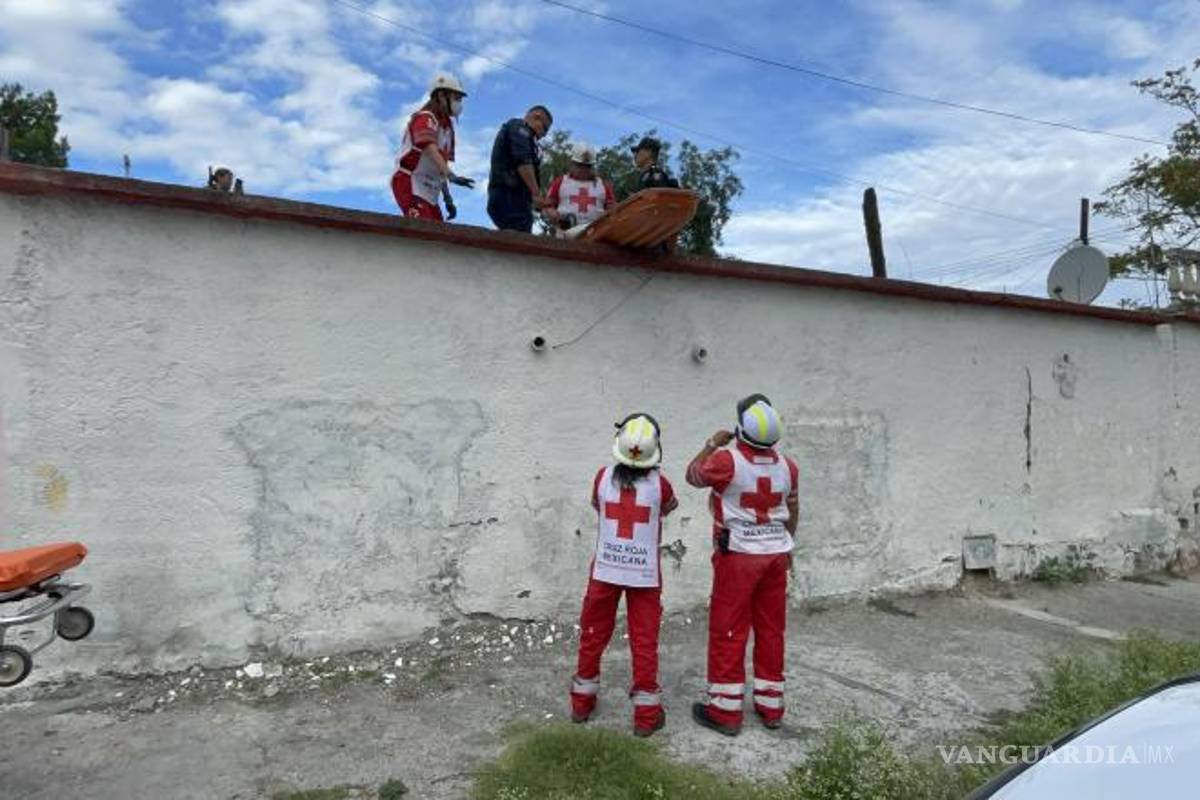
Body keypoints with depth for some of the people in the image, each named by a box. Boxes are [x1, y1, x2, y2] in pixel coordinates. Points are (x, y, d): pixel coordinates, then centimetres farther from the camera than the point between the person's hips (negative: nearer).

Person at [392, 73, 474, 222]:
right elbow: (429, 149, -29)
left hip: (429, 192, 9)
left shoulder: (447, 126, 18)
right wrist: (451, 176, -43)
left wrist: (447, 197, 16)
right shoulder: (425, 118, -10)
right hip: (409, 184, -9)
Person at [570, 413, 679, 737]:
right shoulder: (659, 484, -14)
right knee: (644, 641, 10)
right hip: (645, 573, -1)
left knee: (593, 634, 17)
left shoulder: (604, 477, -11)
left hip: (605, 569, 2)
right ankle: (646, 714, 18)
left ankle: (582, 702, 31)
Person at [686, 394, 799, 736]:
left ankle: (725, 711, 11)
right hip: (776, 554, 5)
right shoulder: (786, 465, 0)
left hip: (738, 556, -5)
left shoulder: (727, 460, -18)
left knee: (728, 632, 4)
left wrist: (712, 444, 11)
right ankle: (770, 706, 25)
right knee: (771, 630, 14)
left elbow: (693, 476, 0)